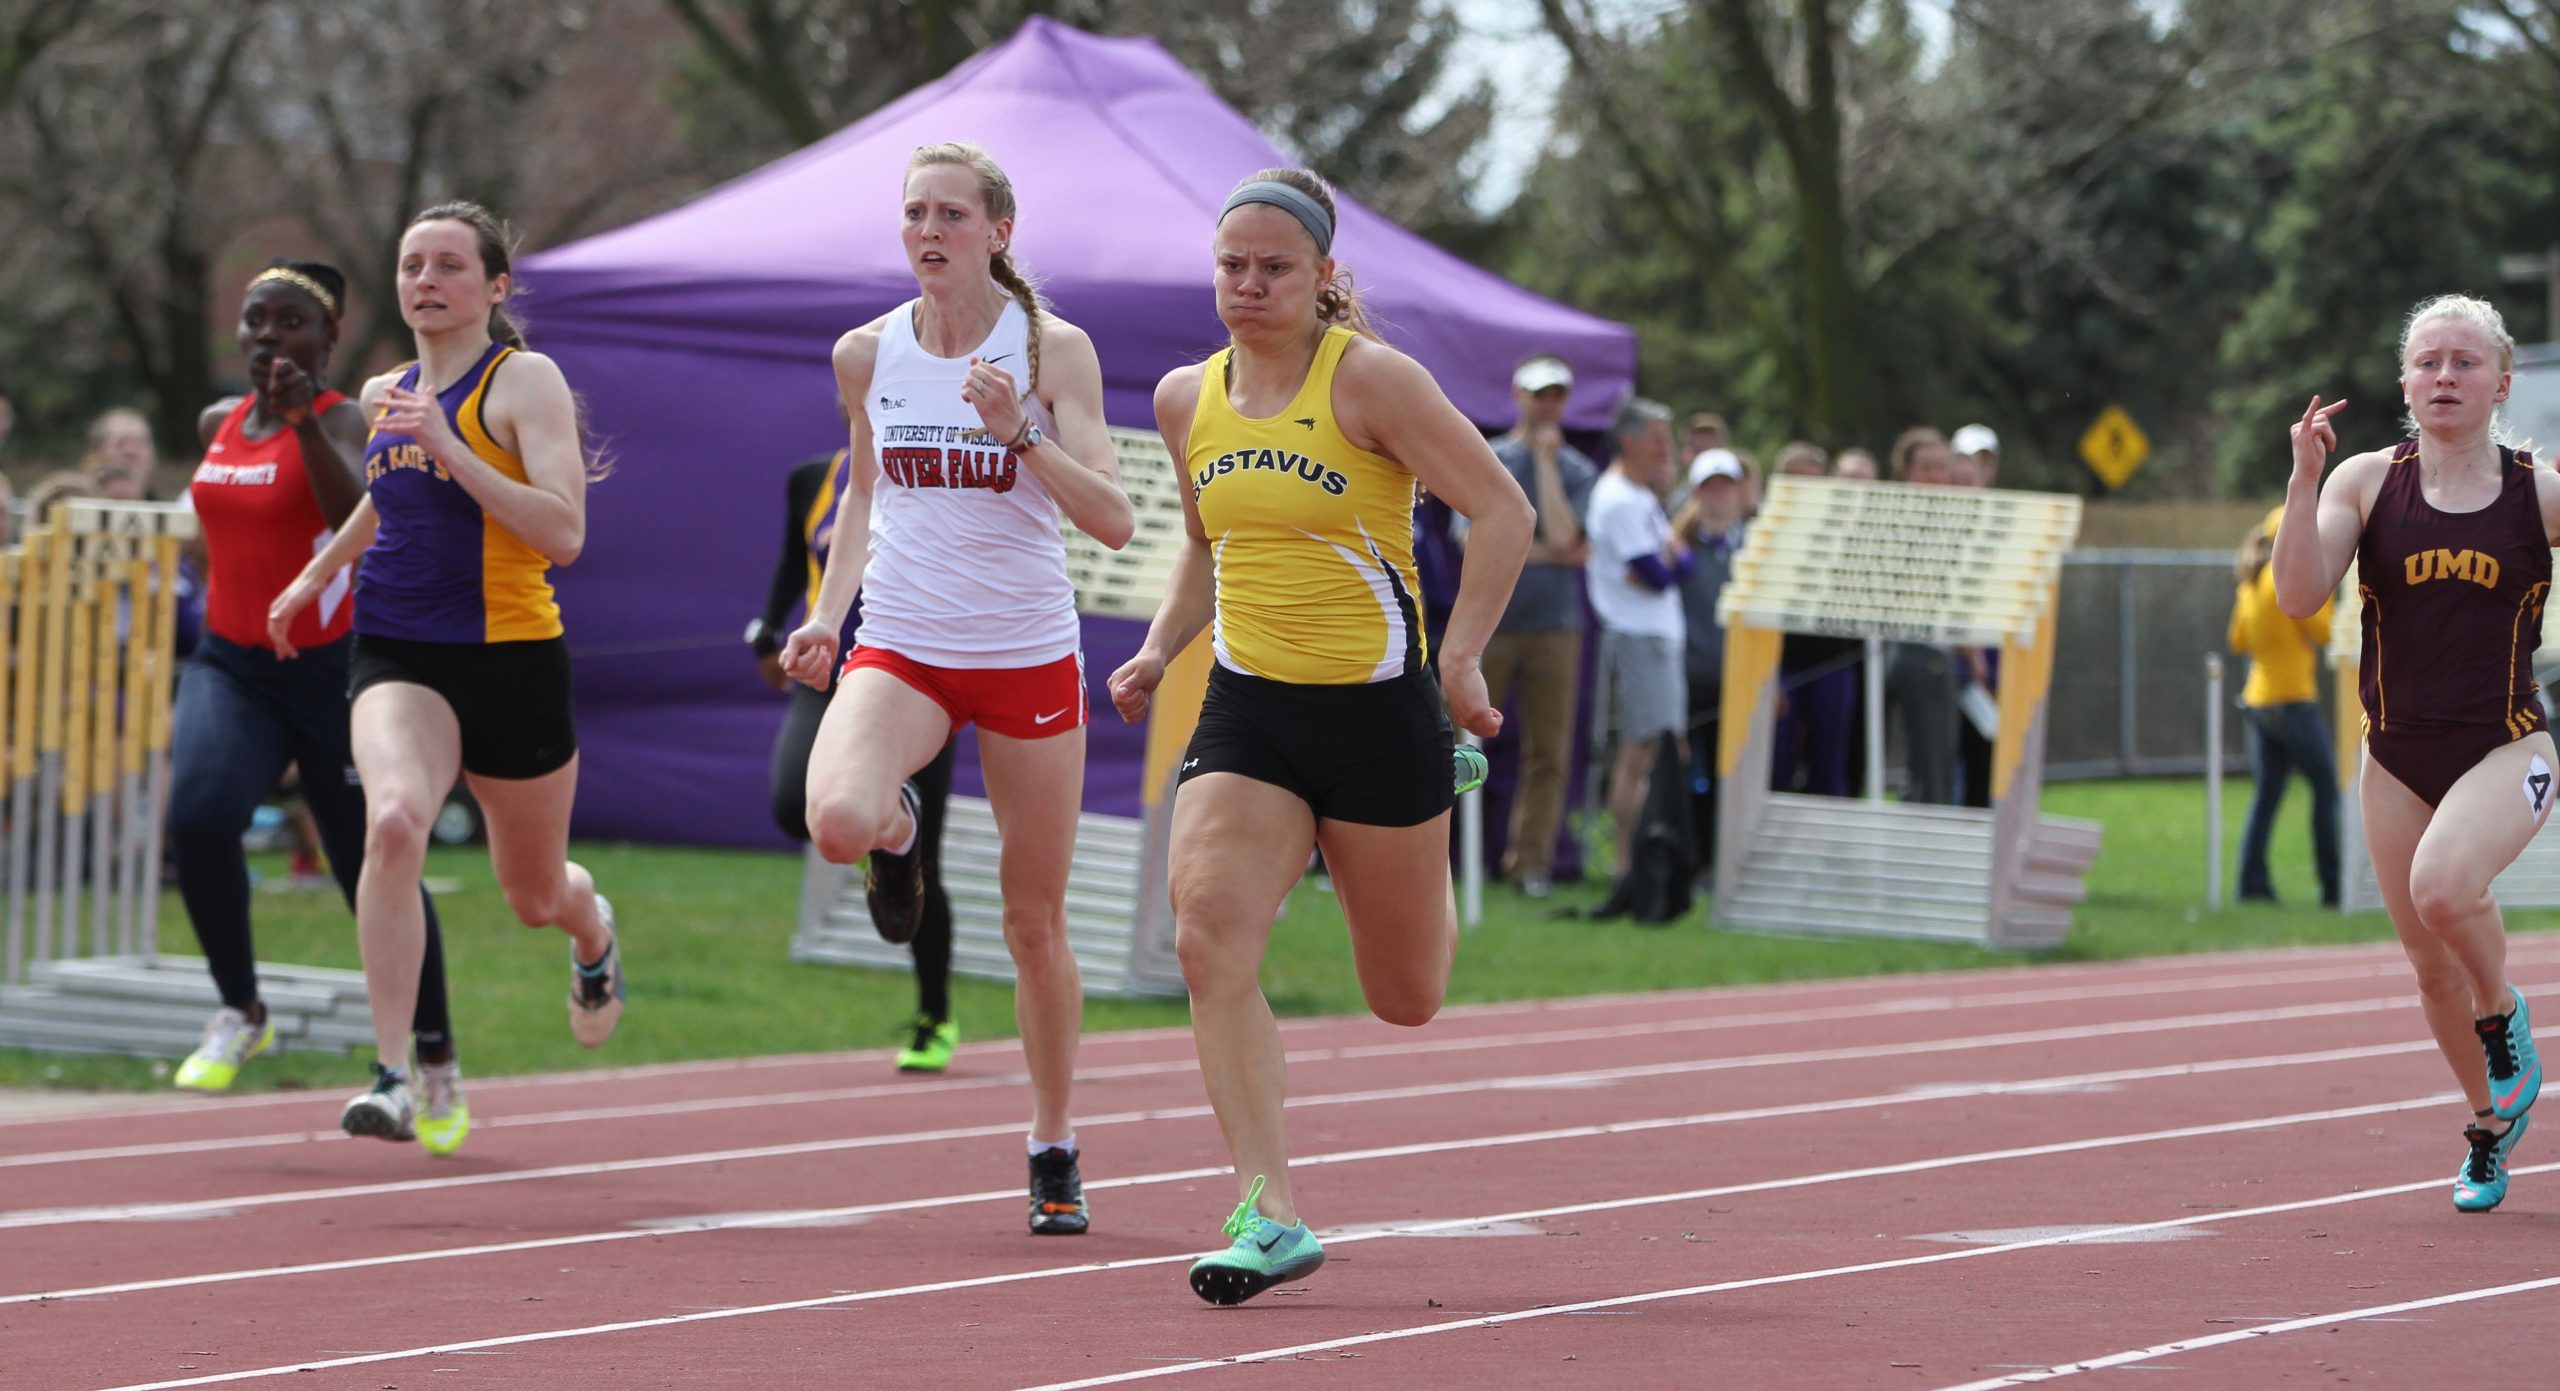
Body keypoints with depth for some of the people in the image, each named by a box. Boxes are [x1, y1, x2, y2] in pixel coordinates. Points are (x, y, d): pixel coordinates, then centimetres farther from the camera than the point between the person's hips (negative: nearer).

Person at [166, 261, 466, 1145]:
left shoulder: (341, 420, -11)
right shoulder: (219, 423, 9)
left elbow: (355, 517, -32)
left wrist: (304, 421, -39)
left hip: (332, 673, -4)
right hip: (230, 668, 4)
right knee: (197, 818, -25)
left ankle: (436, 1063, 24)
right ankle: (240, 1012, -6)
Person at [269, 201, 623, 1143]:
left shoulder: (524, 380, -8)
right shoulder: (385, 395, 10)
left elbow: (563, 534, -21)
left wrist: (447, 447, -25)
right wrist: (317, 574, 33)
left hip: (510, 652, -3)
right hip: (397, 651, 3)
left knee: (536, 896, 15)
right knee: (393, 823, -29)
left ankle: (593, 933, 55)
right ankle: (393, 1076, -29)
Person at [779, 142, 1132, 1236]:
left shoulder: (1053, 349, -6)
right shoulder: (867, 354, 3)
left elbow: (1114, 521, -12)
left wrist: (1021, 435, -26)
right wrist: (828, 612, 5)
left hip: (1030, 655, -1)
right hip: (899, 651, 1)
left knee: (1035, 922, 5)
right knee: (836, 821, -30)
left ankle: (1053, 1145, 24)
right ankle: (899, 825, 9)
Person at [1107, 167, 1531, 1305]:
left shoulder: (1370, 379, -11)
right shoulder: (1186, 399, 6)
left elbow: (1504, 512, -10)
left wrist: (1461, 659, -16)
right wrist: (1158, 652, 8)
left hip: (1376, 706, -4)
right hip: (1246, 708, 4)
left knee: (1407, 1000, 10)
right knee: (1210, 937, -22)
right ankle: (1270, 1216, -20)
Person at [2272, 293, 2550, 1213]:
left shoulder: (2539, 493, -2)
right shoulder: (2366, 482, 0)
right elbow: (2299, 598, -10)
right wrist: (2304, 477, -19)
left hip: (2506, 749, -3)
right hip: (2398, 757, 3)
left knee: (2444, 882, -32)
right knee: (2433, 968, 9)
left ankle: (2503, 1018, -1)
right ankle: (2491, 1122, 34)